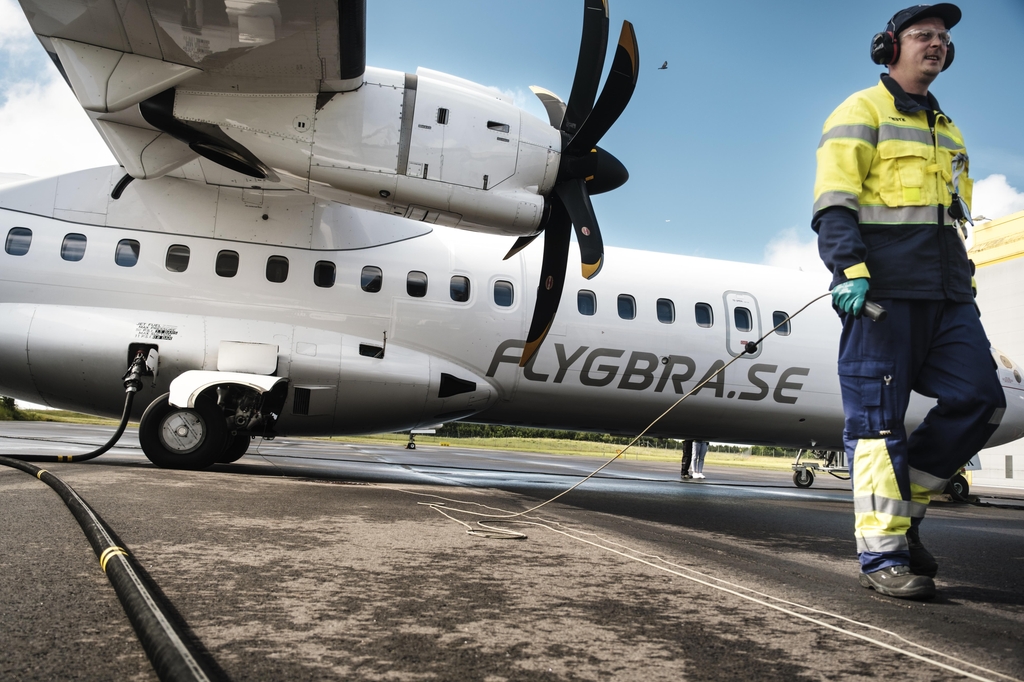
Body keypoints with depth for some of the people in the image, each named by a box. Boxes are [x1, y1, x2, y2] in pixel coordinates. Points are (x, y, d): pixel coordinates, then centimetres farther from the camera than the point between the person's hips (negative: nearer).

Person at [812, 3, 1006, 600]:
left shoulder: (946, 130, 30)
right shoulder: (862, 112, 6)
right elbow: (834, 200, -8)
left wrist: (966, 285, 23)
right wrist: (848, 268, -21)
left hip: (945, 290, 8)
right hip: (883, 284, -7)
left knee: (979, 398, -5)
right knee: (879, 416, -8)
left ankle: (903, 501, 11)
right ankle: (883, 549, -3)